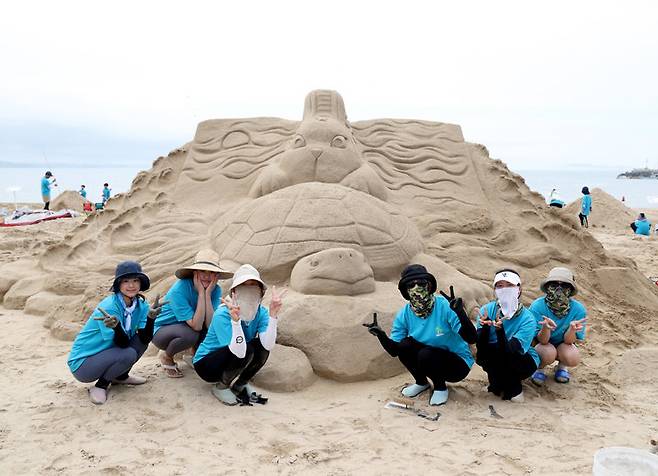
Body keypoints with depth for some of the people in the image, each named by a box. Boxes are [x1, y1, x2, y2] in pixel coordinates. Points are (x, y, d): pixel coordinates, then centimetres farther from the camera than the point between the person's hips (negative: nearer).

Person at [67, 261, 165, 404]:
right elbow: (122, 344, -26)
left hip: (107, 353, 7)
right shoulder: (109, 307, -25)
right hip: (82, 363, -7)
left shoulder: (141, 305, -5)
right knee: (128, 354, -29)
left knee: (142, 338, -11)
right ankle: (100, 385, -4)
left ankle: (120, 376, 9)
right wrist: (116, 327, -46)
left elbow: (145, 339, -15)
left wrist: (151, 318, -32)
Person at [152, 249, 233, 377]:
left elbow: (210, 324, -25)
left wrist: (208, 293, -30)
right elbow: (196, 325, -33)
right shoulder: (179, 289, -29)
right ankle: (166, 357, -2)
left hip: (186, 328, 5)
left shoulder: (215, 290, -13)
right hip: (161, 331, -4)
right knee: (190, 334, -36)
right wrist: (201, 293, -33)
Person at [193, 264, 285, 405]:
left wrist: (273, 314, -35)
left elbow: (268, 346, -29)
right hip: (205, 364, -5)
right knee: (246, 351, -30)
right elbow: (239, 352, -38)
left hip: (234, 363, 5)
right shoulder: (222, 314, -27)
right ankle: (220, 387, -4)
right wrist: (235, 320, -48)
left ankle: (240, 385, 4)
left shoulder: (261, 313, -12)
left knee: (261, 346, -21)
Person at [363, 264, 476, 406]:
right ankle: (421, 382, 9)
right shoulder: (404, 315, -9)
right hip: (429, 361, 5)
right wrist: (381, 335, -28)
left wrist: (460, 313, -45)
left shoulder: (445, 306, -23)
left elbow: (471, 339, -28)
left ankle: (440, 387, 1)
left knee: (426, 354, -31)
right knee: (404, 345, -20)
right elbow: (394, 351, -8)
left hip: (459, 364, -5)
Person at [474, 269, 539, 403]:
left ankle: (513, 390, -5)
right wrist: (485, 326, -39)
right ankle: (499, 385, -1)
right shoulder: (486, 310, -14)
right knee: (481, 356, -29)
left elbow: (510, 351, -32)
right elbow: (480, 348, -20)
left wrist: (500, 330, -49)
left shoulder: (527, 319, -22)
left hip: (525, 362, -2)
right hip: (498, 363, 2)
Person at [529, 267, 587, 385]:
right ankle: (539, 368, 3)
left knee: (572, 358, -30)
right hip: (541, 344, -1)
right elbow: (542, 340, -25)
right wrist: (545, 327, -48)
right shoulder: (537, 307, -27)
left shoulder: (578, 309, -22)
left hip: (563, 344, 2)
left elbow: (568, 340, -18)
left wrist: (572, 328, -42)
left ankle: (562, 366, 8)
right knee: (549, 353, -34)